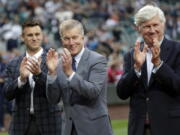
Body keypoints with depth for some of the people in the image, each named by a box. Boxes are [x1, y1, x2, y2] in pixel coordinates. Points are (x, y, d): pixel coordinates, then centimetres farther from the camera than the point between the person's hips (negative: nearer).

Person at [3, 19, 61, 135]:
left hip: (48, 125, -2)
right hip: (22, 124, 2)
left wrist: (39, 73, -28)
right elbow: (8, 94, 0)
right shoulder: (13, 65, 8)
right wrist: (21, 78, -18)